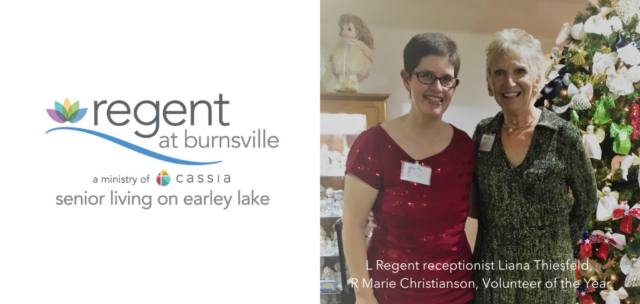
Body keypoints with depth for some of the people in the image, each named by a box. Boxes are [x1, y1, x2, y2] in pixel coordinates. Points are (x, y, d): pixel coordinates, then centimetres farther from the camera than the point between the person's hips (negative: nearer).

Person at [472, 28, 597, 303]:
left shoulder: (563, 136, -10)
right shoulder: (483, 134, -1)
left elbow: (586, 202, 1)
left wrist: (557, 244, 5)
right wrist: (495, 243, 6)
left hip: (547, 273, -2)